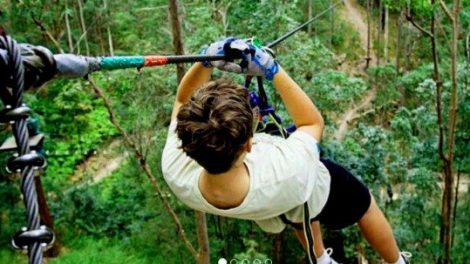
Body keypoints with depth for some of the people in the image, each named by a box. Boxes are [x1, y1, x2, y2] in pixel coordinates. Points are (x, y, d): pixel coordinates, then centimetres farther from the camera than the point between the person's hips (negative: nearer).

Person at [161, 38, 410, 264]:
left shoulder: (175, 173, -42)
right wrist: (272, 70, -34)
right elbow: (313, 123, -28)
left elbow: (182, 101, -23)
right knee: (362, 206, 29)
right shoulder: (287, 174, -51)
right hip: (311, 189, -3)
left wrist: (205, 61, -40)